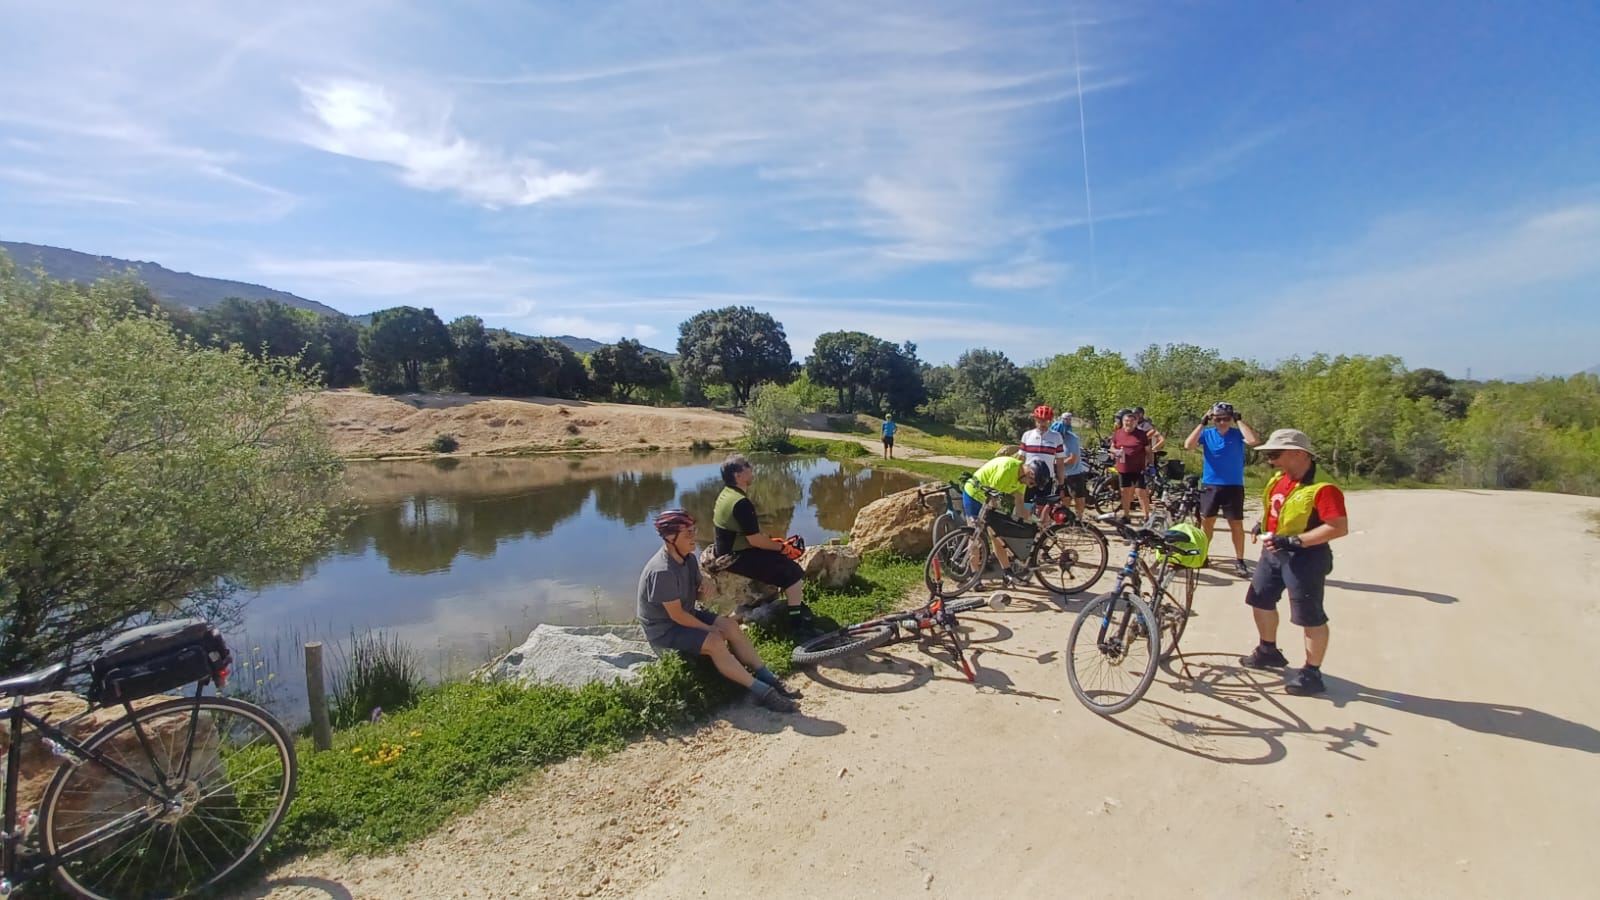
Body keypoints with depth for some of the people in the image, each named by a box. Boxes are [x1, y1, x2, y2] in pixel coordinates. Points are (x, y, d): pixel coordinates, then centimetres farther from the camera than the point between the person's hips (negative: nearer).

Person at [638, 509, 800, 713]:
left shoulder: (688, 559, -1)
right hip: (663, 629, -9)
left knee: (731, 626, -7)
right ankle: (762, 692, -22)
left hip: (685, 614, 9)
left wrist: (701, 589, -11)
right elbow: (676, 614, -26)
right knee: (715, 642, -27)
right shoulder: (662, 572, -30)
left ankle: (768, 678, -4)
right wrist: (710, 629, -18)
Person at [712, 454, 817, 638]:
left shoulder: (726, 494, 6)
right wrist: (781, 546, -9)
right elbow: (755, 540, -24)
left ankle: (798, 605, 25)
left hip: (729, 552, 10)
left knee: (786, 561, 19)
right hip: (737, 558, -10)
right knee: (792, 572, -8)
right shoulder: (741, 502, -26)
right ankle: (797, 624, -3)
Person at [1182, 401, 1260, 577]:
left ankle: (1239, 561, 14)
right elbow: (1188, 445, -17)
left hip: (1233, 486, -1)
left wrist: (1239, 420, -17)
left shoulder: (1237, 434, -3)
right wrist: (1202, 423, -17)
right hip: (1210, 485, 1)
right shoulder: (1206, 434, -1)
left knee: (1236, 524, 4)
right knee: (1206, 522, 9)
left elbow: (1254, 441, -23)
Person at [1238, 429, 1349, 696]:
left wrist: (1295, 541, -29)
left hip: (1304, 557, -9)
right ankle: (1268, 651, 39)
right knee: (1261, 601, 20)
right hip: (1273, 552, 9)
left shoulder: (1322, 488, -21)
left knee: (1310, 617, 3)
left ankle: (1312, 674, 16)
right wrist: (1261, 525, 6)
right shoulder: (1278, 479, 5)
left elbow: (1340, 527, -26)